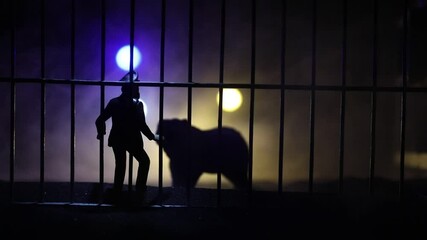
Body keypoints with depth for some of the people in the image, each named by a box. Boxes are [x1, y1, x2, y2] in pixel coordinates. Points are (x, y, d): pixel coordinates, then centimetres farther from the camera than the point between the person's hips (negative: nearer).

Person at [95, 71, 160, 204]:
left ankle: (116, 195, 21)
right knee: (144, 161, 19)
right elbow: (142, 125, -18)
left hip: (117, 140, 4)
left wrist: (101, 133, 13)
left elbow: (100, 120, -6)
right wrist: (153, 137, -3)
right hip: (132, 140, -4)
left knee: (120, 166, 20)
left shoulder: (114, 102, -6)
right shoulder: (137, 105, -17)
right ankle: (140, 191, 13)